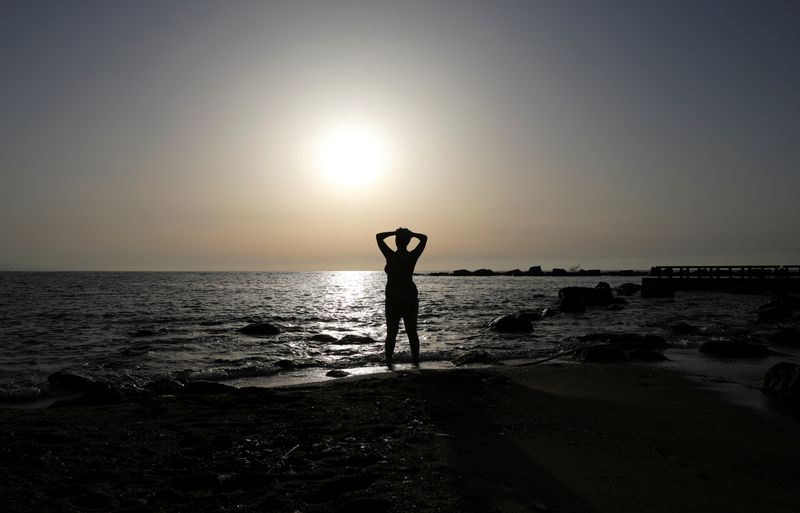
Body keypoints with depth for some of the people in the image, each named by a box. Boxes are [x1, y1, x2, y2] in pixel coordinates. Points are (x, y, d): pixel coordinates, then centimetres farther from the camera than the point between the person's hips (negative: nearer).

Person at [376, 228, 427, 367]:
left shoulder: (391, 256, -13)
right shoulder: (413, 256, -6)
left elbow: (378, 237, -3)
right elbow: (424, 238, 9)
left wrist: (395, 232, -5)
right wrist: (410, 233, 1)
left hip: (393, 298, -2)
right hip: (410, 297, 2)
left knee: (391, 332, 6)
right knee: (412, 331, 11)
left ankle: (389, 361, 3)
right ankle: (415, 359, 12)